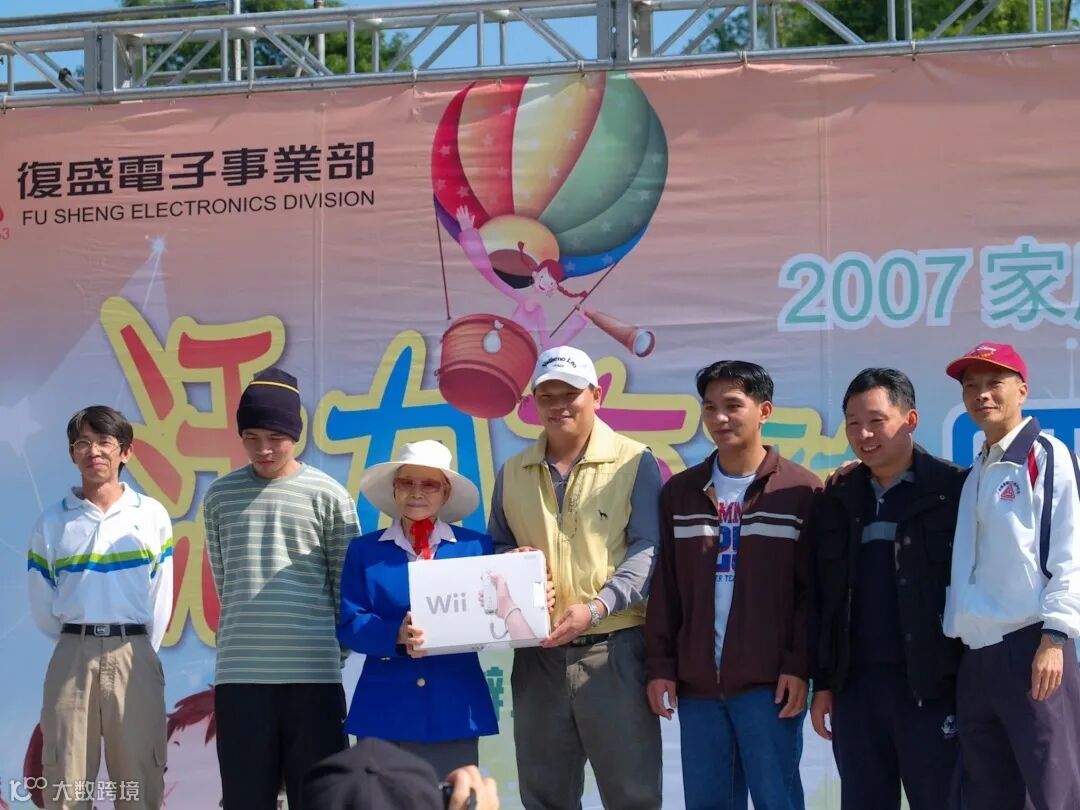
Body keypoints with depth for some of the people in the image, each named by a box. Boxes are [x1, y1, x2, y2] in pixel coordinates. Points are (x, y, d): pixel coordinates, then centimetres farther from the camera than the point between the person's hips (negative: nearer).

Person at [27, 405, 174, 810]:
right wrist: (78, 645, 12)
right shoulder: (52, 522, 7)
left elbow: (161, 599, 8)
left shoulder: (152, 515, 6)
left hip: (134, 657, 0)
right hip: (72, 657, 0)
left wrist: (140, 650, 7)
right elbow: (42, 606, 10)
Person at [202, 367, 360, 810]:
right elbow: (225, 582, 14)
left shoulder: (328, 496, 1)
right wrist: (247, 632, 12)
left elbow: (349, 584, 6)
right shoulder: (220, 497, 7)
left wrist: (333, 650, 6)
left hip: (313, 673, -1)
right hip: (240, 674, 2)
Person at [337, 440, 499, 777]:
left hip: (454, 709, 0)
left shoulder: (476, 547, 7)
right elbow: (349, 624, 0)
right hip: (385, 710, 0)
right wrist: (396, 636, -19)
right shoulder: (364, 550, 8)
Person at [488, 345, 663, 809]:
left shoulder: (634, 463, -1)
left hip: (614, 650, -4)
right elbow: (496, 548, 20)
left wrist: (596, 607, -21)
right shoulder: (513, 473, 13)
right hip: (538, 654, 4)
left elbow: (647, 550, -8)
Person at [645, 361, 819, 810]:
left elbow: (813, 590, -5)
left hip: (769, 683, -4)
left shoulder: (801, 491, -1)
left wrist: (799, 666, -11)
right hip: (697, 684, 4)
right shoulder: (680, 492, 11)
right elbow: (664, 590, 10)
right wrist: (659, 666, 3)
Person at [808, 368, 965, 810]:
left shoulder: (953, 489, -5)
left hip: (931, 686, -5)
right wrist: (823, 683, 10)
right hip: (856, 685, 5)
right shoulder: (837, 499, 10)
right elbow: (823, 599, 12)